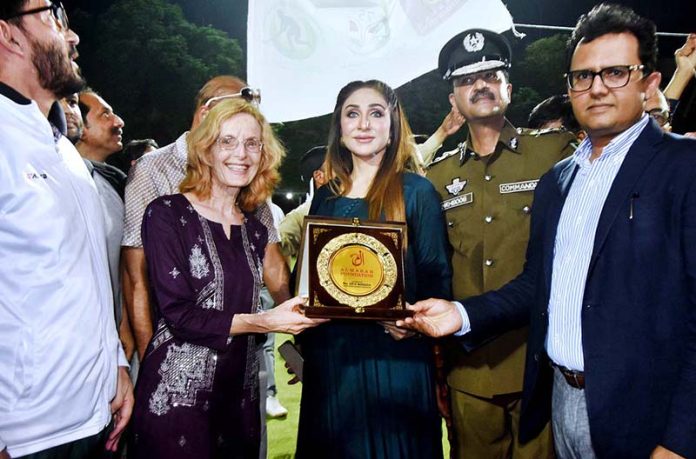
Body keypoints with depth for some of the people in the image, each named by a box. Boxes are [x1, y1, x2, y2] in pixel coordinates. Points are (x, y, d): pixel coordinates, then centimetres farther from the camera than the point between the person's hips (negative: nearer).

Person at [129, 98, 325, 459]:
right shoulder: (166, 214, -9)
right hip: (176, 393, -5)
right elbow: (179, 314, -16)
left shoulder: (255, 230, 8)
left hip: (240, 394, 6)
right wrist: (263, 322, -20)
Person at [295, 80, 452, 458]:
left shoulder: (416, 191, -3)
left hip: (394, 357, -4)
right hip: (329, 355, 5)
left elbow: (436, 275, -5)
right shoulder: (325, 197, 10)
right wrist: (301, 341, 10)